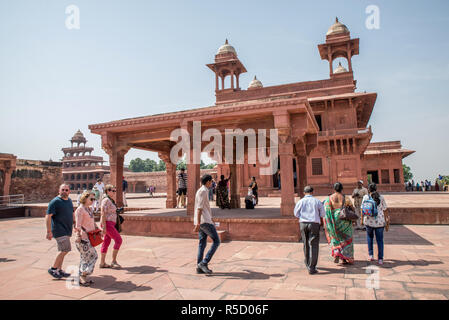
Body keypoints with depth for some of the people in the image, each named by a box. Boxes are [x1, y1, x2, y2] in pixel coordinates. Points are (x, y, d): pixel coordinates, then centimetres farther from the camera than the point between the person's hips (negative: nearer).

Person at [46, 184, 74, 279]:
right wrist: (49, 231, -20)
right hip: (59, 230, -8)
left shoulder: (69, 200, 13)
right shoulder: (55, 202, -11)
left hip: (67, 231, 8)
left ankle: (59, 270, 23)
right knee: (65, 250, -10)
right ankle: (53, 269, 4)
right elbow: (48, 216, -15)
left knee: (63, 251, 13)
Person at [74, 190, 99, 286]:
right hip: (83, 237, -8)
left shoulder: (90, 209, 14)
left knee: (85, 257, 12)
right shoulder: (80, 209, -11)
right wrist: (78, 236, -20)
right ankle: (82, 276, 2)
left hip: (89, 237, 8)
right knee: (93, 256, -7)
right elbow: (78, 225, -16)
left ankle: (82, 277, 20)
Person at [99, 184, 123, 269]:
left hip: (111, 223, 9)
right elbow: (103, 214, -18)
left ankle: (102, 263, 17)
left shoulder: (112, 200, 15)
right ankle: (114, 261, -3)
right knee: (118, 239, -9)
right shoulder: (106, 200, -13)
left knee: (106, 242, 11)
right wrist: (104, 226, -21)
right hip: (107, 223, -9)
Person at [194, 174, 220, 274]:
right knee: (216, 241, -5)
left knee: (202, 243, 9)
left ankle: (199, 267, 10)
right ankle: (204, 263, -9)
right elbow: (199, 208, -20)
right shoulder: (203, 191, -12)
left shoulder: (200, 191, 19)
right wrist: (198, 223, -24)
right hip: (205, 221, -10)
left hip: (201, 222, 10)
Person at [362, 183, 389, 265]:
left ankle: (371, 255, 20)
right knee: (380, 240, 9)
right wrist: (387, 219, 16)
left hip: (369, 221, 0)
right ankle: (380, 259, 9)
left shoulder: (366, 197, -3)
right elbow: (384, 210, 3)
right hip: (380, 221, 0)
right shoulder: (381, 198, 0)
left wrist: (362, 219, 4)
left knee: (369, 236, 23)